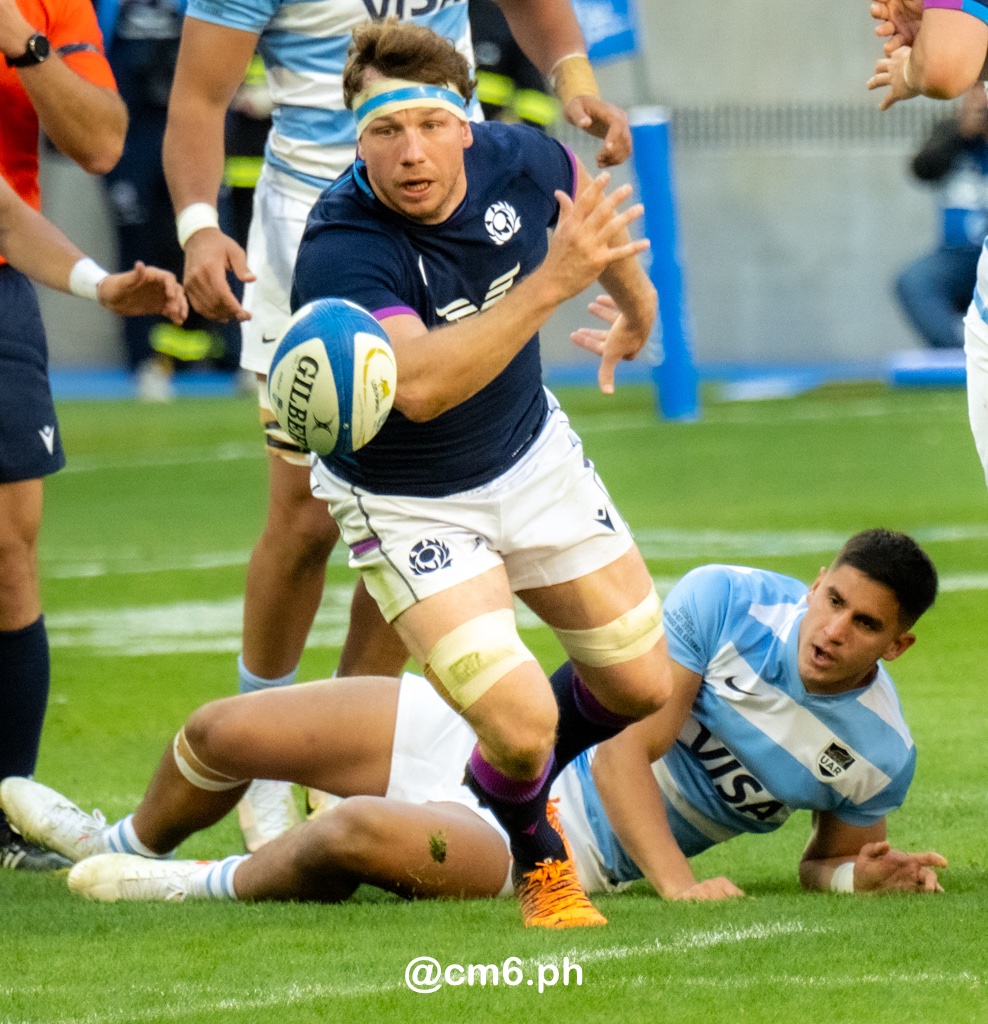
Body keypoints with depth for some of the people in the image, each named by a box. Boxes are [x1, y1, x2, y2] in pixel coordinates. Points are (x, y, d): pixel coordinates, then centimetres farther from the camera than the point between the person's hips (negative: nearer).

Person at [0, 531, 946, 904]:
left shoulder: (879, 757, -11)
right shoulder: (726, 601, -14)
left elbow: (826, 860, 7)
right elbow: (626, 748, -15)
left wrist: (867, 875, -17)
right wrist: (676, 882, -27)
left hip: (555, 843, -2)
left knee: (365, 834, -34)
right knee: (218, 732, 7)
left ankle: (221, 887, -1)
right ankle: (126, 845, 42)